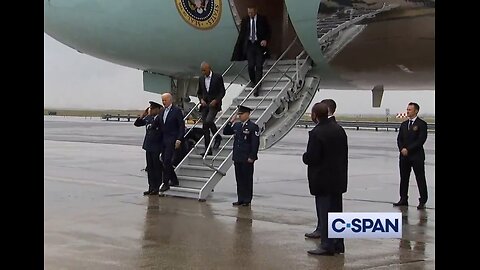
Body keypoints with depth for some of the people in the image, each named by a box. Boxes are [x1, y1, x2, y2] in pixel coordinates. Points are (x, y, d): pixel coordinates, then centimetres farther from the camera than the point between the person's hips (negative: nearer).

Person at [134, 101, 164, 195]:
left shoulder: (160, 118, -11)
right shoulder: (148, 118, 9)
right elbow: (137, 123, 14)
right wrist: (143, 115, 3)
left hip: (157, 148, -8)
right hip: (149, 147, 8)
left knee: (157, 168, 1)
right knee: (150, 168, 12)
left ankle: (158, 188, 8)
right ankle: (151, 188, 19)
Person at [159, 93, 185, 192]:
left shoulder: (177, 110, -6)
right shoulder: (162, 112, 15)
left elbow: (181, 126, -9)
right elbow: (161, 126, 16)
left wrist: (179, 139, -16)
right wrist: (160, 140, 9)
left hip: (172, 140, -7)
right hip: (163, 140, 7)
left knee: (167, 161, -12)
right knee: (165, 161, 8)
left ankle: (166, 183, -8)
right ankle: (174, 180, 20)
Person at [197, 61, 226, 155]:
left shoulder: (218, 77, -4)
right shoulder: (201, 79, 10)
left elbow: (222, 91, -3)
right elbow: (199, 92, 18)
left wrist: (216, 100, -15)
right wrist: (201, 100, -1)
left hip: (214, 104, -5)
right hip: (204, 104, 5)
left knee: (208, 121, -25)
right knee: (205, 126, 0)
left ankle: (218, 137, 3)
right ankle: (207, 149, 6)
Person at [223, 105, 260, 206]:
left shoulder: (253, 127, -8)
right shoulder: (237, 125, 11)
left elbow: (255, 143, -12)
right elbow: (225, 132, 16)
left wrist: (251, 157, -16)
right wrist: (230, 122, 2)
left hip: (247, 159, -6)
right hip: (237, 158, 6)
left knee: (247, 179, 2)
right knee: (239, 179, 11)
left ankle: (247, 200, 9)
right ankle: (240, 199, 18)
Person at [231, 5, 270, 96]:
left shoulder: (262, 19, 1)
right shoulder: (245, 20, 7)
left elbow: (268, 31, 6)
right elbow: (242, 34, 11)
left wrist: (265, 40, -12)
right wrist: (238, 48, 6)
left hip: (259, 45, -2)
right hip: (249, 45, 2)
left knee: (259, 66, -8)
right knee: (251, 66, -4)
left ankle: (257, 87, -8)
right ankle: (252, 81, 23)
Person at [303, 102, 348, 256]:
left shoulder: (316, 133, -18)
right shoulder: (339, 129, 6)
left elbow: (310, 158, -20)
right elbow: (345, 153, 11)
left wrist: (305, 157, 1)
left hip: (323, 181, -8)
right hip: (339, 178, 8)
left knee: (324, 212, -1)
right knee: (337, 211, 14)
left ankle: (327, 246, 3)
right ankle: (338, 244, 21)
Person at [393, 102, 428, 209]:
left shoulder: (422, 124, -6)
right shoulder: (404, 124, 13)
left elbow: (421, 140, -14)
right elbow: (399, 139, 12)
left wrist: (408, 149, -15)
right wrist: (402, 149, -7)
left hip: (417, 156, -6)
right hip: (404, 156, 6)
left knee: (420, 179, -1)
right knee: (404, 178, 10)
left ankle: (422, 201, 3)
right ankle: (403, 199, 19)